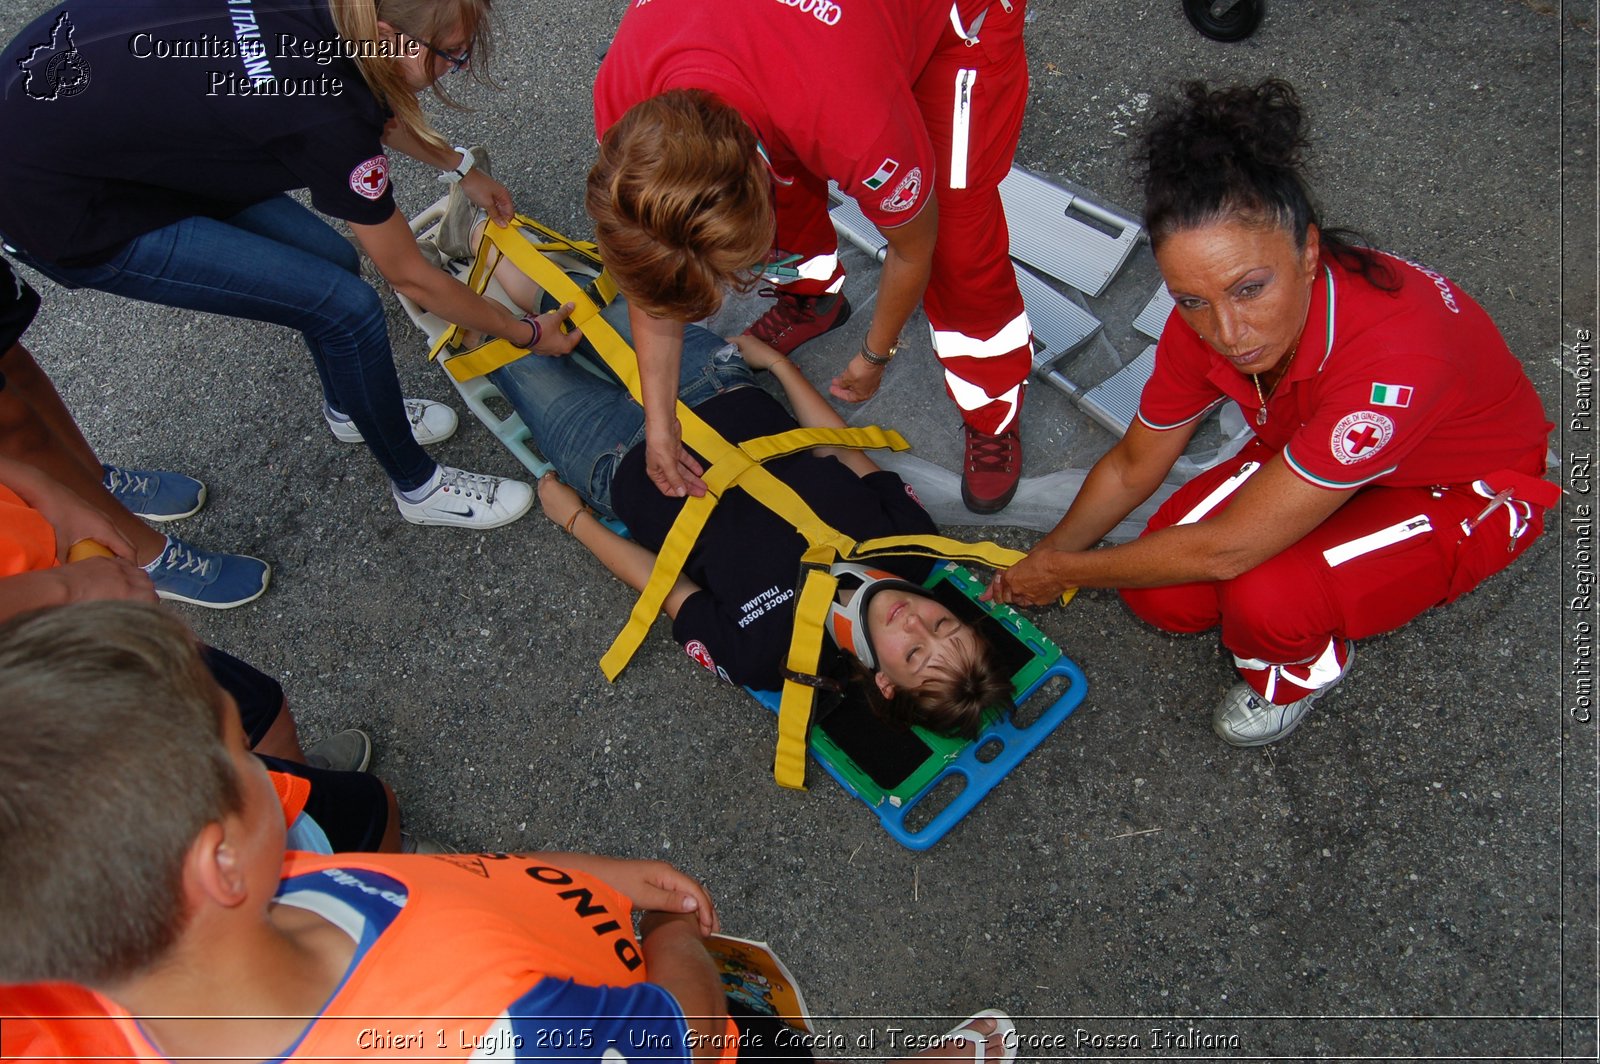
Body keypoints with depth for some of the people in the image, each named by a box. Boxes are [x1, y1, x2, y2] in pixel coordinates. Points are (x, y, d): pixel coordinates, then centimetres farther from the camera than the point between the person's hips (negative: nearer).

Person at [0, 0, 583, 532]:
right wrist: (526, 333, -4)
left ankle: (351, 407, 37)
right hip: (59, 207, -8)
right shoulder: (326, 119, -30)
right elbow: (410, 278, -15)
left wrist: (464, 169, 23)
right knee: (347, 305, -9)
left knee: (334, 261, 9)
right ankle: (418, 486, 12)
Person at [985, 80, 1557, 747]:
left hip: (1471, 491, -5)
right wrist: (1040, 565, -3)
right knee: (1162, 596, -14)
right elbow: (1132, 467, -3)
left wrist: (1066, 571, -22)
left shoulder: (1393, 356, -42)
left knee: (1267, 596, -31)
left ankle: (1305, 666, 4)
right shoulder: (1206, 320, -23)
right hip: (1309, 454, 5)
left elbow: (1227, 549, -35)